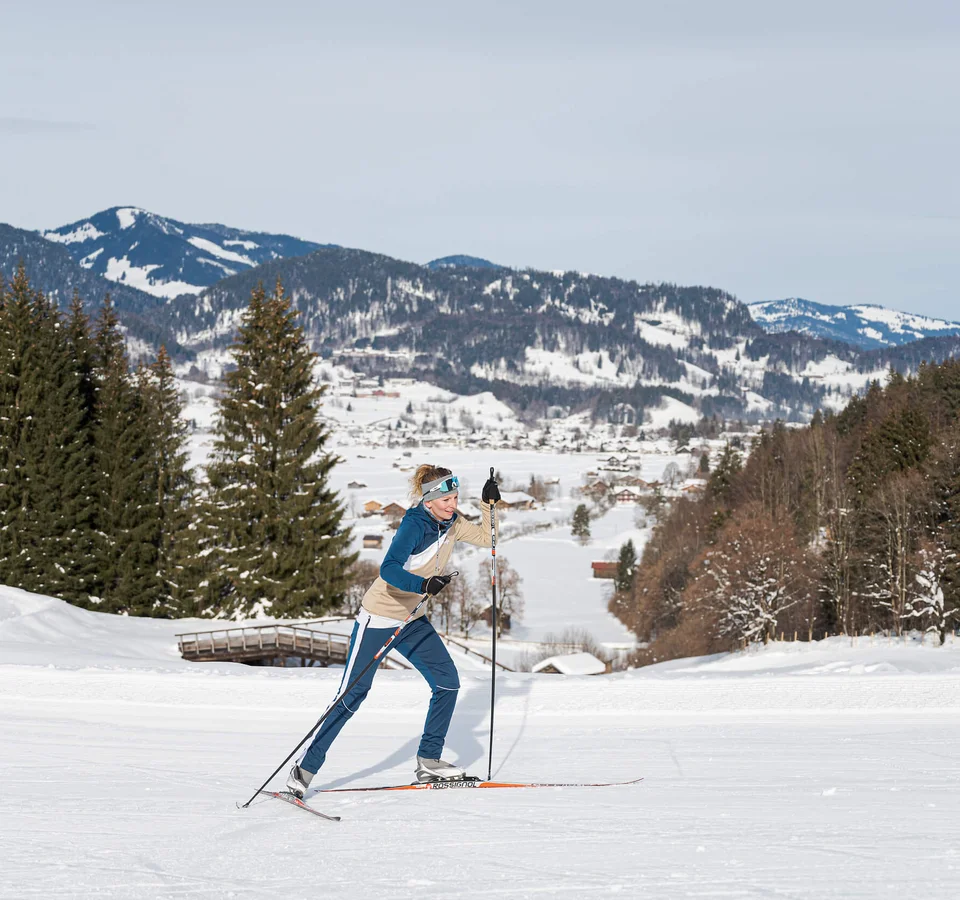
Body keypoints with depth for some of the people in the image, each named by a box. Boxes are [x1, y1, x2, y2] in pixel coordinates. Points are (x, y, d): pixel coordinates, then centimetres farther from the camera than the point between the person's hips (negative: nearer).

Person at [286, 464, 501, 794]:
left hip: (413, 619, 8)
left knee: (447, 681, -2)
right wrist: (424, 585, -50)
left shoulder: (451, 524, 0)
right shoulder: (414, 525, -24)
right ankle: (306, 767, 1)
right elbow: (389, 570, -35)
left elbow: (485, 538, 16)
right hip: (379, 617, -8)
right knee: (352, 694, -6)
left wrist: (489, 503, 3)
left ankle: (429, 760, 10)